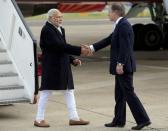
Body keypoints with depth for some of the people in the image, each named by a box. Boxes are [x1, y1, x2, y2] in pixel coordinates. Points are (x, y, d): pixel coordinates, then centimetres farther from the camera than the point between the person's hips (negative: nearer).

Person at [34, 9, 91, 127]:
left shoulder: (61, 29, 13)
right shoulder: (47, 30, -15)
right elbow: (59, 46, -25)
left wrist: (73, 60, 4)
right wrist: (79, 50, -27)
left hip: (63, 67, 9)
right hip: (51, 67, -9)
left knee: (69, 91, 9)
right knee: (46, 92, -1)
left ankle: (74, 118, 14)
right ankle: (39, 119, 8)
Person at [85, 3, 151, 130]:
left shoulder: (123, 25, -17)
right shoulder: (121, 25, 15)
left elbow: (125, 47, -24)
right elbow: (109, 40, 20)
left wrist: (120, 64, -26)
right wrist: (92, 48, 18)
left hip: (124, 66, -10)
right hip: (121, 66, 10)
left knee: (129, 93, -8)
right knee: (119, 94, 14)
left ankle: (143, 119, -8)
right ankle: (119, 121, 20)